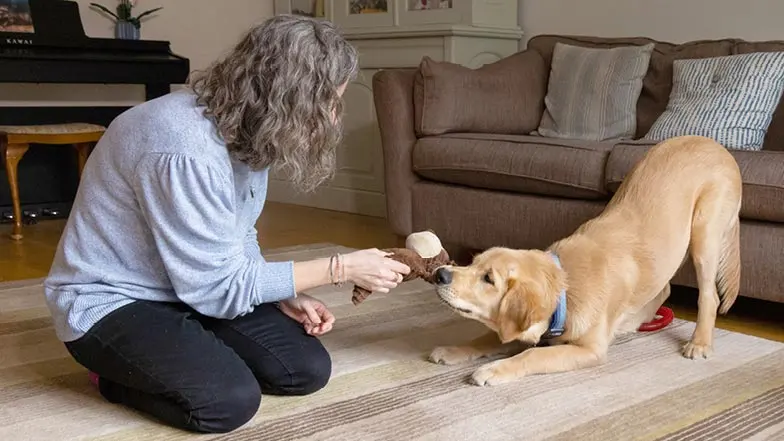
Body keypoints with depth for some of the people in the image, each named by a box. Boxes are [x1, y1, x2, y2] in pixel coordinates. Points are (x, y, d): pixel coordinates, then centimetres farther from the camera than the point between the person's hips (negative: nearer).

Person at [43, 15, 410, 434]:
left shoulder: (245, 128, -4)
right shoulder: (186, 149, -32)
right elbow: (219, 287, -26)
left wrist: (285, 297, -10)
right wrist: (341, 268, -21)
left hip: (192, 287, 9)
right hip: (111, 301, -8)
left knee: (308, 370, -3)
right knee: (231, 400, -27)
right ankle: (116, 373, 2)